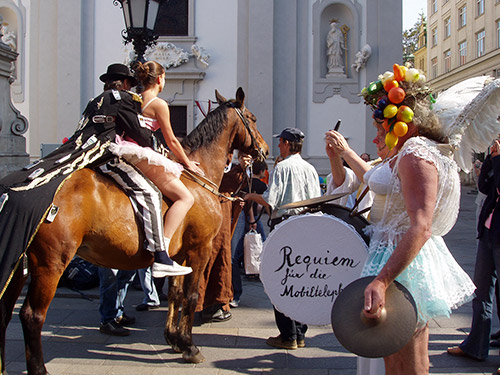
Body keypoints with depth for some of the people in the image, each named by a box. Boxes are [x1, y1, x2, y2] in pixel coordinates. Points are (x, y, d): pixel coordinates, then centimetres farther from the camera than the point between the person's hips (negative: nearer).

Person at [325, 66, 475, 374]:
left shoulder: (416, 155, -21)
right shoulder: (411, 151, 12)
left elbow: (420, 228, -32)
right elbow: (383, 184, 33)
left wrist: (381, 281, -40)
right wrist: (346, 152, 36)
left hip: (402, 265, -11)